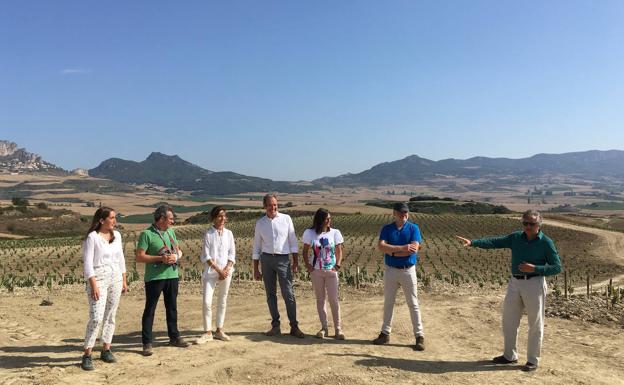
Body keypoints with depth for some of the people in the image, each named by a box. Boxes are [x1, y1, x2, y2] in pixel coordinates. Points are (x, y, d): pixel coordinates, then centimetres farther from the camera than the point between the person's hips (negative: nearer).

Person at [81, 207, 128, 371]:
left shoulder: (116, 235, 8)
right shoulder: (92, 237, -9)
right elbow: (88, 263, -12)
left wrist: (124, 280, 12)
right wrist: (94, 285, -18)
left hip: (115, 279, 6)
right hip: (98, 279, -6)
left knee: (111, 316, 10)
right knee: (96, 318, -10)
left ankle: (106, 350, 20)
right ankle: (87, 355, -1)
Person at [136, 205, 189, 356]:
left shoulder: (171, 232, 11)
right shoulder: (147, 234, -9)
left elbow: (179, 251, 17)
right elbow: (140, 257, -13)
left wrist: (176, 256, -7)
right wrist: (160, 258, -20)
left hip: (172, 275, 6)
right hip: (154, 277, -6)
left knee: (172, 308, 16)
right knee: (150, 309, 1)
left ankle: (174, 337, 29)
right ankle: (147, 343, 8)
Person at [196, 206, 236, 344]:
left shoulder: (228, 233, 5)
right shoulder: (208, 234, -4)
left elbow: (232, 254, 5)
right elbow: (206, 256, -7)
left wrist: (226, 269, -8)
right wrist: (218, 270, -11)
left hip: (226, 272, 3)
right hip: (211, 272, -3)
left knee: (222, 302, 9)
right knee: (206, 302, -8)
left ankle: (219, 330, 20)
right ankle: (207, 332, 4)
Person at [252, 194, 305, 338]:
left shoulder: (286, 219, 2)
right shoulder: (260, 223, 7)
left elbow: (293, 241, 3)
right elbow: (256, 247, 11)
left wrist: (296, 262, -3)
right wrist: (256, 269, 9)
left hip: (283, 259, -2)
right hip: (266, 259, 2)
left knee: (288, 294, -6)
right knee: (270, 294, 7)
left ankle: (294, 326, 1)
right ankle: (275, 326, 17)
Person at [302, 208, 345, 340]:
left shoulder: (335, 233, -3)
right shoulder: (310, 233, -3)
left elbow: (339, 251, 4)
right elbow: (305, 251, 5)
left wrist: (337, 266, -8)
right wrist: (308, 266, -7)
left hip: (331, 271, -1)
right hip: (316, 271, 1)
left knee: (334, 300, -1)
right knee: (320, 300, 9)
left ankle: (338, 329, 8)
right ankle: (324, 328, 19)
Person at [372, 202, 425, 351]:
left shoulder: (413, 228, -3)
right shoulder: (386, 228, 2)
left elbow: (414, 249, -16)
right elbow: (381, 246, -14)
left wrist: (392, 251, -13)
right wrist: (402, 248, -22)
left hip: (408, 270, -2)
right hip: (391, 270, 2)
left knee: (413, 304, 3)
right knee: (388, 303, 12)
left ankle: (419, 336, 10)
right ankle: (385, 333, 23)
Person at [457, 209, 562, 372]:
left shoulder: (546, 242, -6)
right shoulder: (516, 237, 5)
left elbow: (557, 267, -6)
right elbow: (494, 242, -3)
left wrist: (535, 269, -18)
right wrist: (472, 242, -16)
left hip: (534, 284, -5)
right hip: (514, 282, 5)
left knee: (535, 323, 5)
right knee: (509, 320, 12)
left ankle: (533, 360, 21)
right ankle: (510, 355, 29)